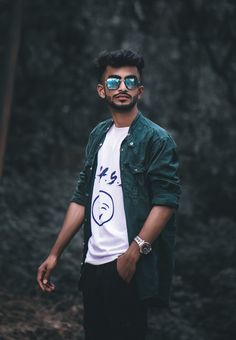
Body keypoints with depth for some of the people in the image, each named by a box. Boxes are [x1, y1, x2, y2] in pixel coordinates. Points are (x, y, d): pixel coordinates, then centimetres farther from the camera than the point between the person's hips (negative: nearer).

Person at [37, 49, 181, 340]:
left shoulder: (156, 139, -4)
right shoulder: (98, 136, 14)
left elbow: (166, 201, -13)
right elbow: (82, 198, 15)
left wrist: (134, 252, -21)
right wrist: (55, 253, 11)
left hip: (129, 267, -6)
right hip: (93, 264, 6)